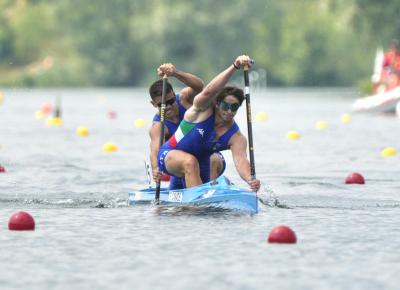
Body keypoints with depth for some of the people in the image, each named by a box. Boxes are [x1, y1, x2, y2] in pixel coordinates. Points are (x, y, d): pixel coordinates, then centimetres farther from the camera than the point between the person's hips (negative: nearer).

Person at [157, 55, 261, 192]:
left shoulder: (236, 138, -15)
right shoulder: (203, 109, -22)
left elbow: (240, 160, -31)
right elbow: (209, 91, -43)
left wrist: (250, 179, -55)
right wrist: (234, 67, -58)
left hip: (200, 166, 6)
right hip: (170, 154, -6)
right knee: (190, 162, -37)